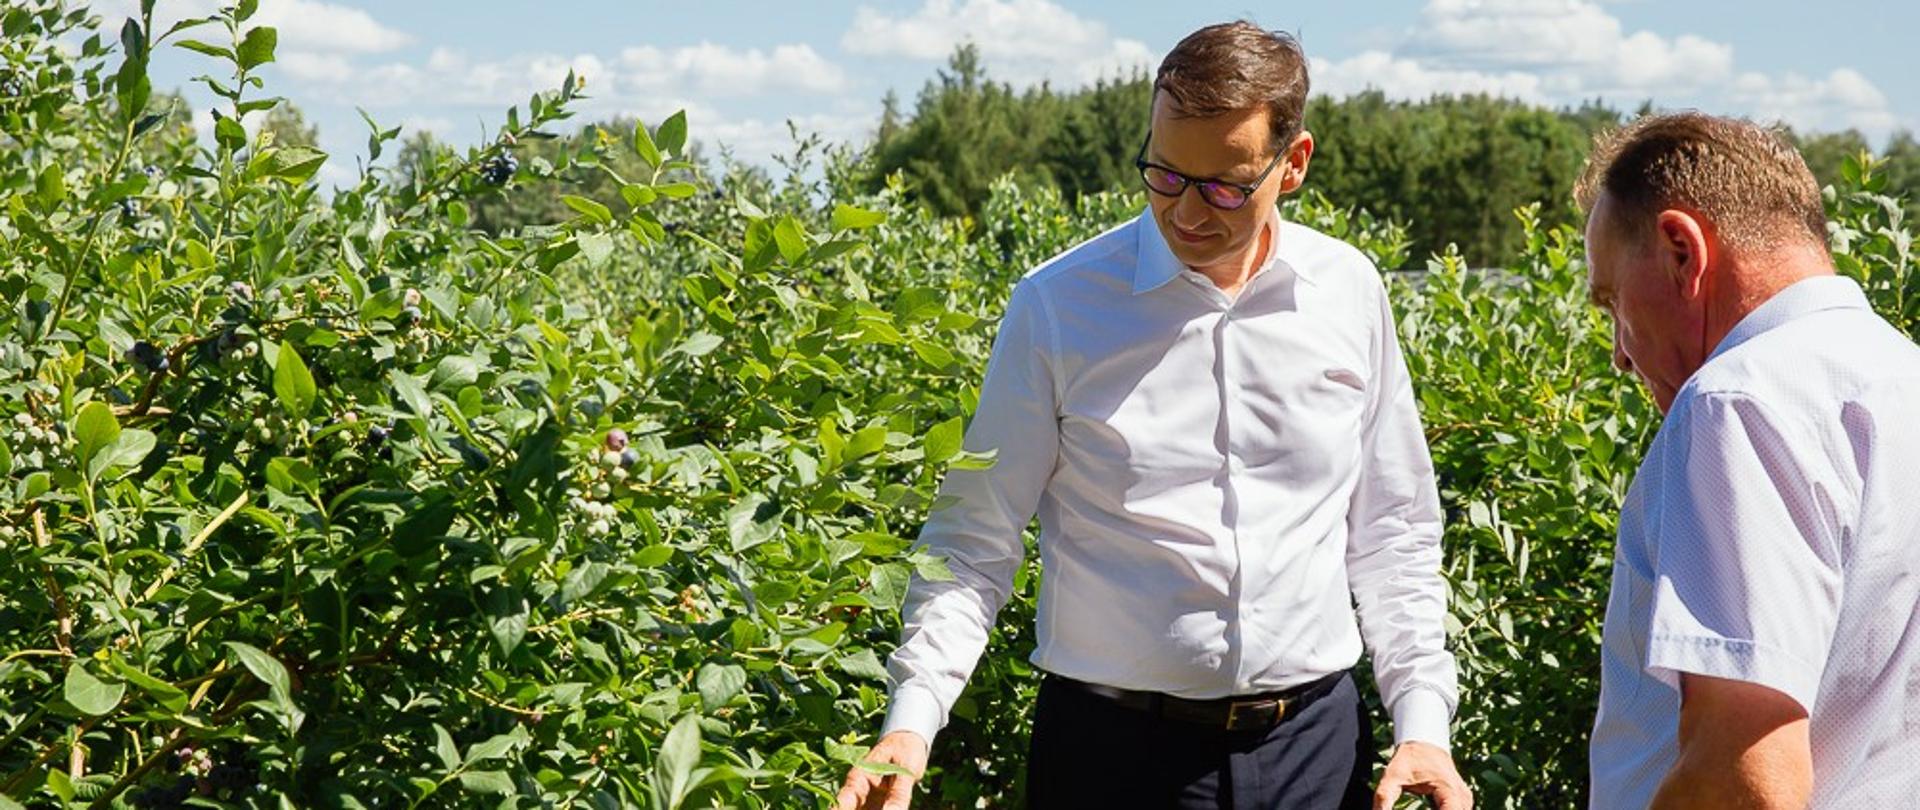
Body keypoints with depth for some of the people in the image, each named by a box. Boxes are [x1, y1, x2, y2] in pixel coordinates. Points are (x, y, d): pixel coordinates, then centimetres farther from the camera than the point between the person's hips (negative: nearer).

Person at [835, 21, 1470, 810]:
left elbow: (1390, 529, 9)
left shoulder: (1348, 292, 1)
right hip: (1116, 743, -2)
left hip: (1315, 738, 2)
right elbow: (975, 537, -4)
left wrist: (1422, 720, 2)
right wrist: (912, 721, -15)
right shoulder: (1058, 304, -7)